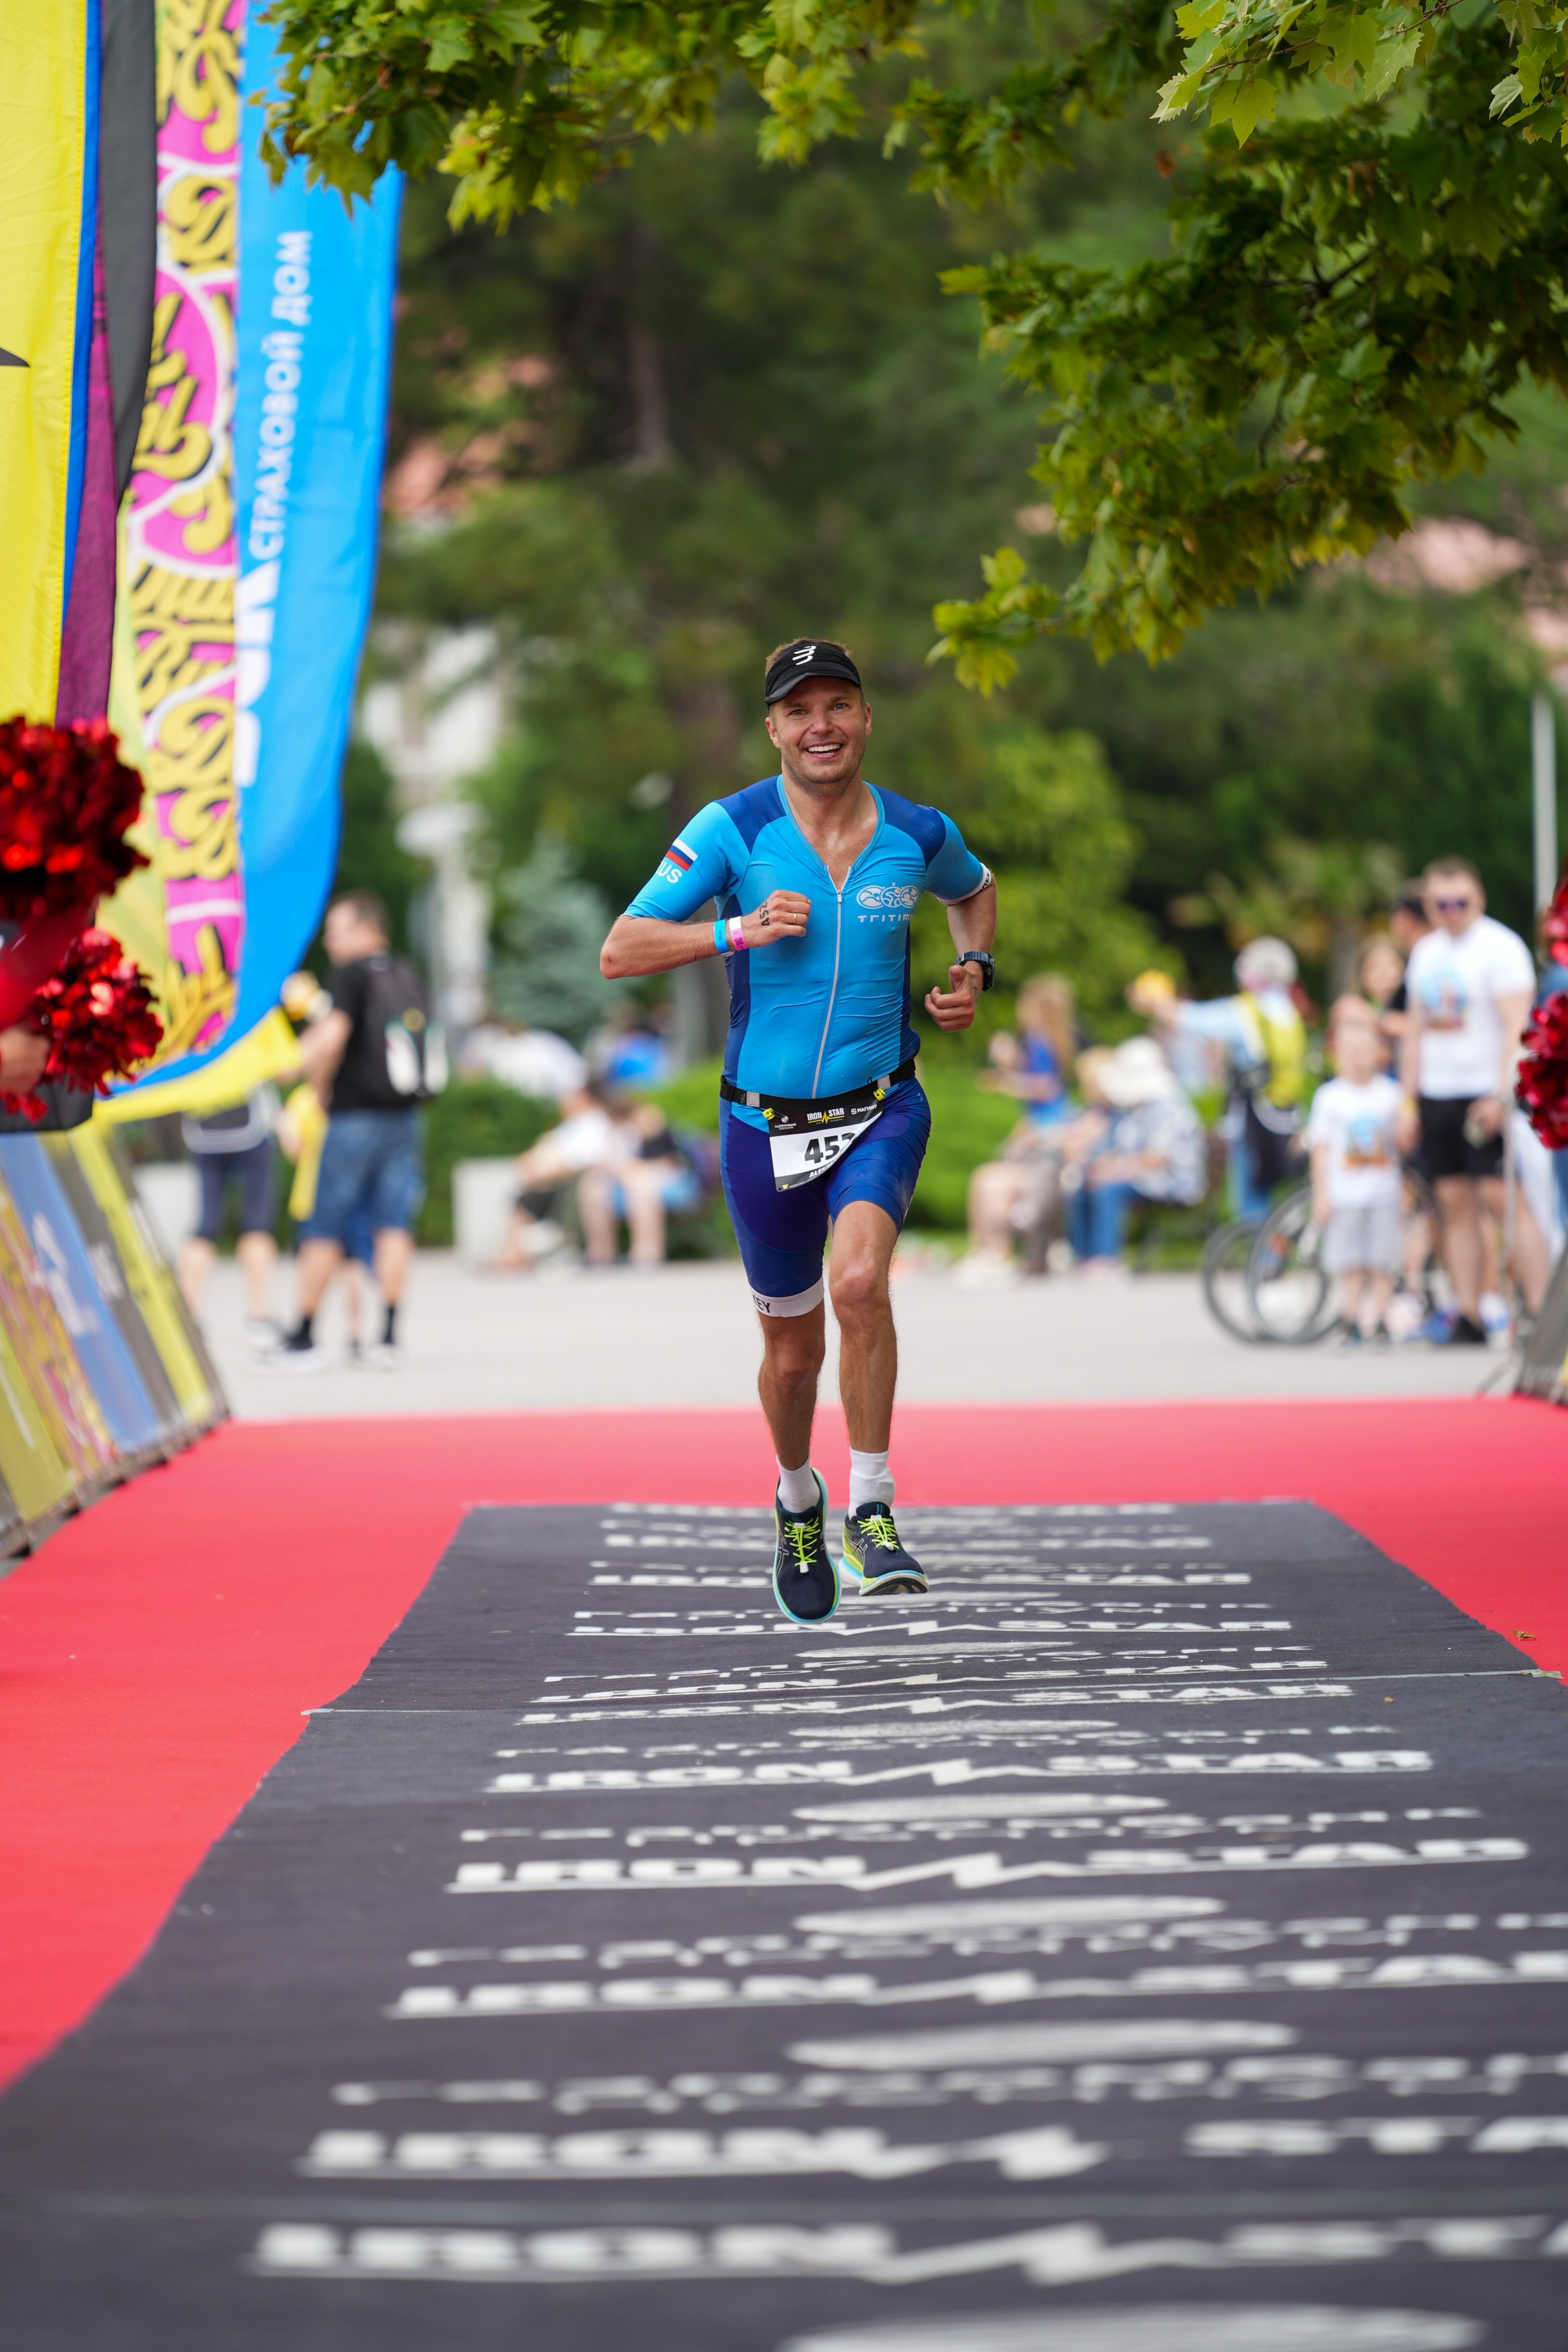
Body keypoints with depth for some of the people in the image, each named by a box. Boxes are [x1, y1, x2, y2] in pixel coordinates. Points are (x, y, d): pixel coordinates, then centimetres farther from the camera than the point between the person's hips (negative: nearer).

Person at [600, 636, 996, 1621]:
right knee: (794, 1348, 10)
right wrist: (740, 929, -22)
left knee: (860, 1281, -28)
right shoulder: (731, 830, -9)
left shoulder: (918, 834, -1)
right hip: (765, 1124, 0)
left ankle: (872, 1513, -18)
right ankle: (797, 1501, 41)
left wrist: (975, 969, 5)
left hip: (880, 1111, 0)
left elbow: (976, 891, 23)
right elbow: (620, 951, -11)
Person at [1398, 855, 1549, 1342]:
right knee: (1455, 1204, 5)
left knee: (1505, 1199, -12)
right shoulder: (1426, 952, 15)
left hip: (1484, 1096, -7)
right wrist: (1408, 1104, 14)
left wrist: (1500, 1095, -24)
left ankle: (1540, 1311, -12)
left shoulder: (1501, 946, -6)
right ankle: (1467, 1319, 7)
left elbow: (1516, 1027, -14)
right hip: (1436, 1096, 7)